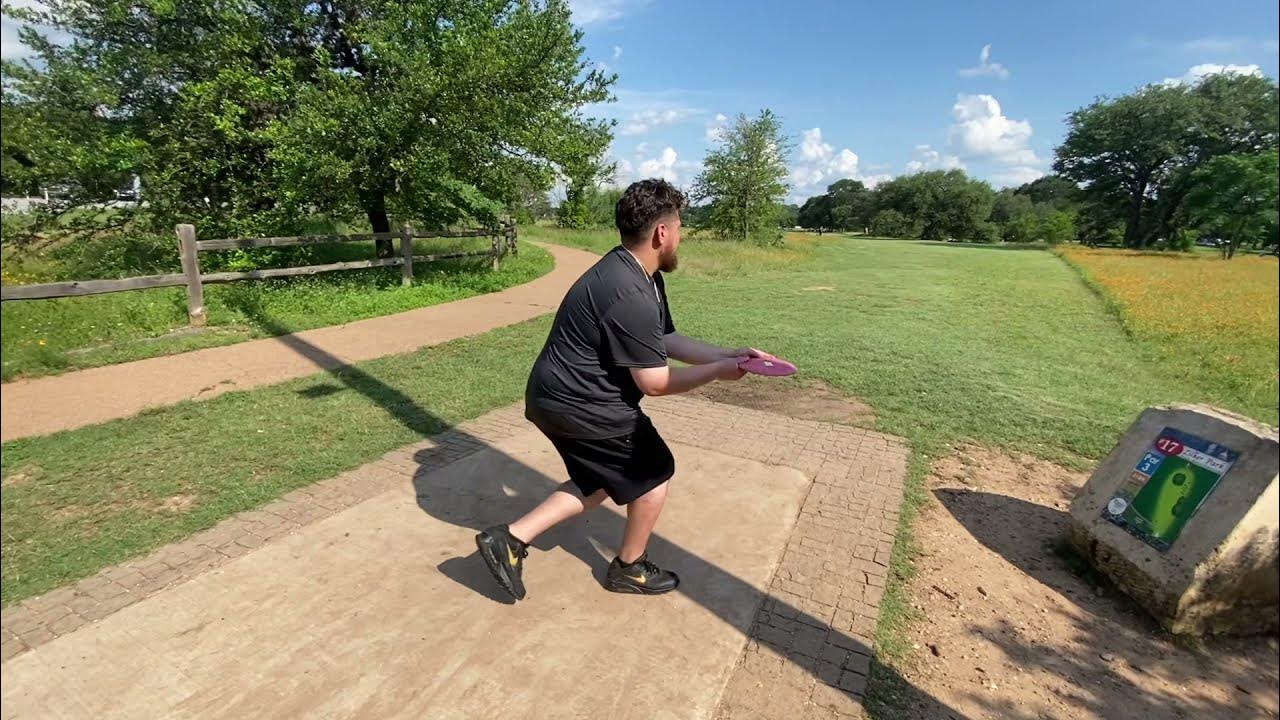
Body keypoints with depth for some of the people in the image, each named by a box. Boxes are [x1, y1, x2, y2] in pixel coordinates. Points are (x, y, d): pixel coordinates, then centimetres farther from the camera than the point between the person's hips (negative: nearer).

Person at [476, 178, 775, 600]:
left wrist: (730, 354, 8)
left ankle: (511, 538, 20)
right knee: (655, 471, 8)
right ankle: (630, 569, 29)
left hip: (556, 395, 10)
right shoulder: (630, 296, -28)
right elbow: (656, 382, -22)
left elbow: (667, 341, 13)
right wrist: (718, 371, -9)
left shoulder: (641, 275, 6)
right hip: (581, 406, -10)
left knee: (600, 483, 21)